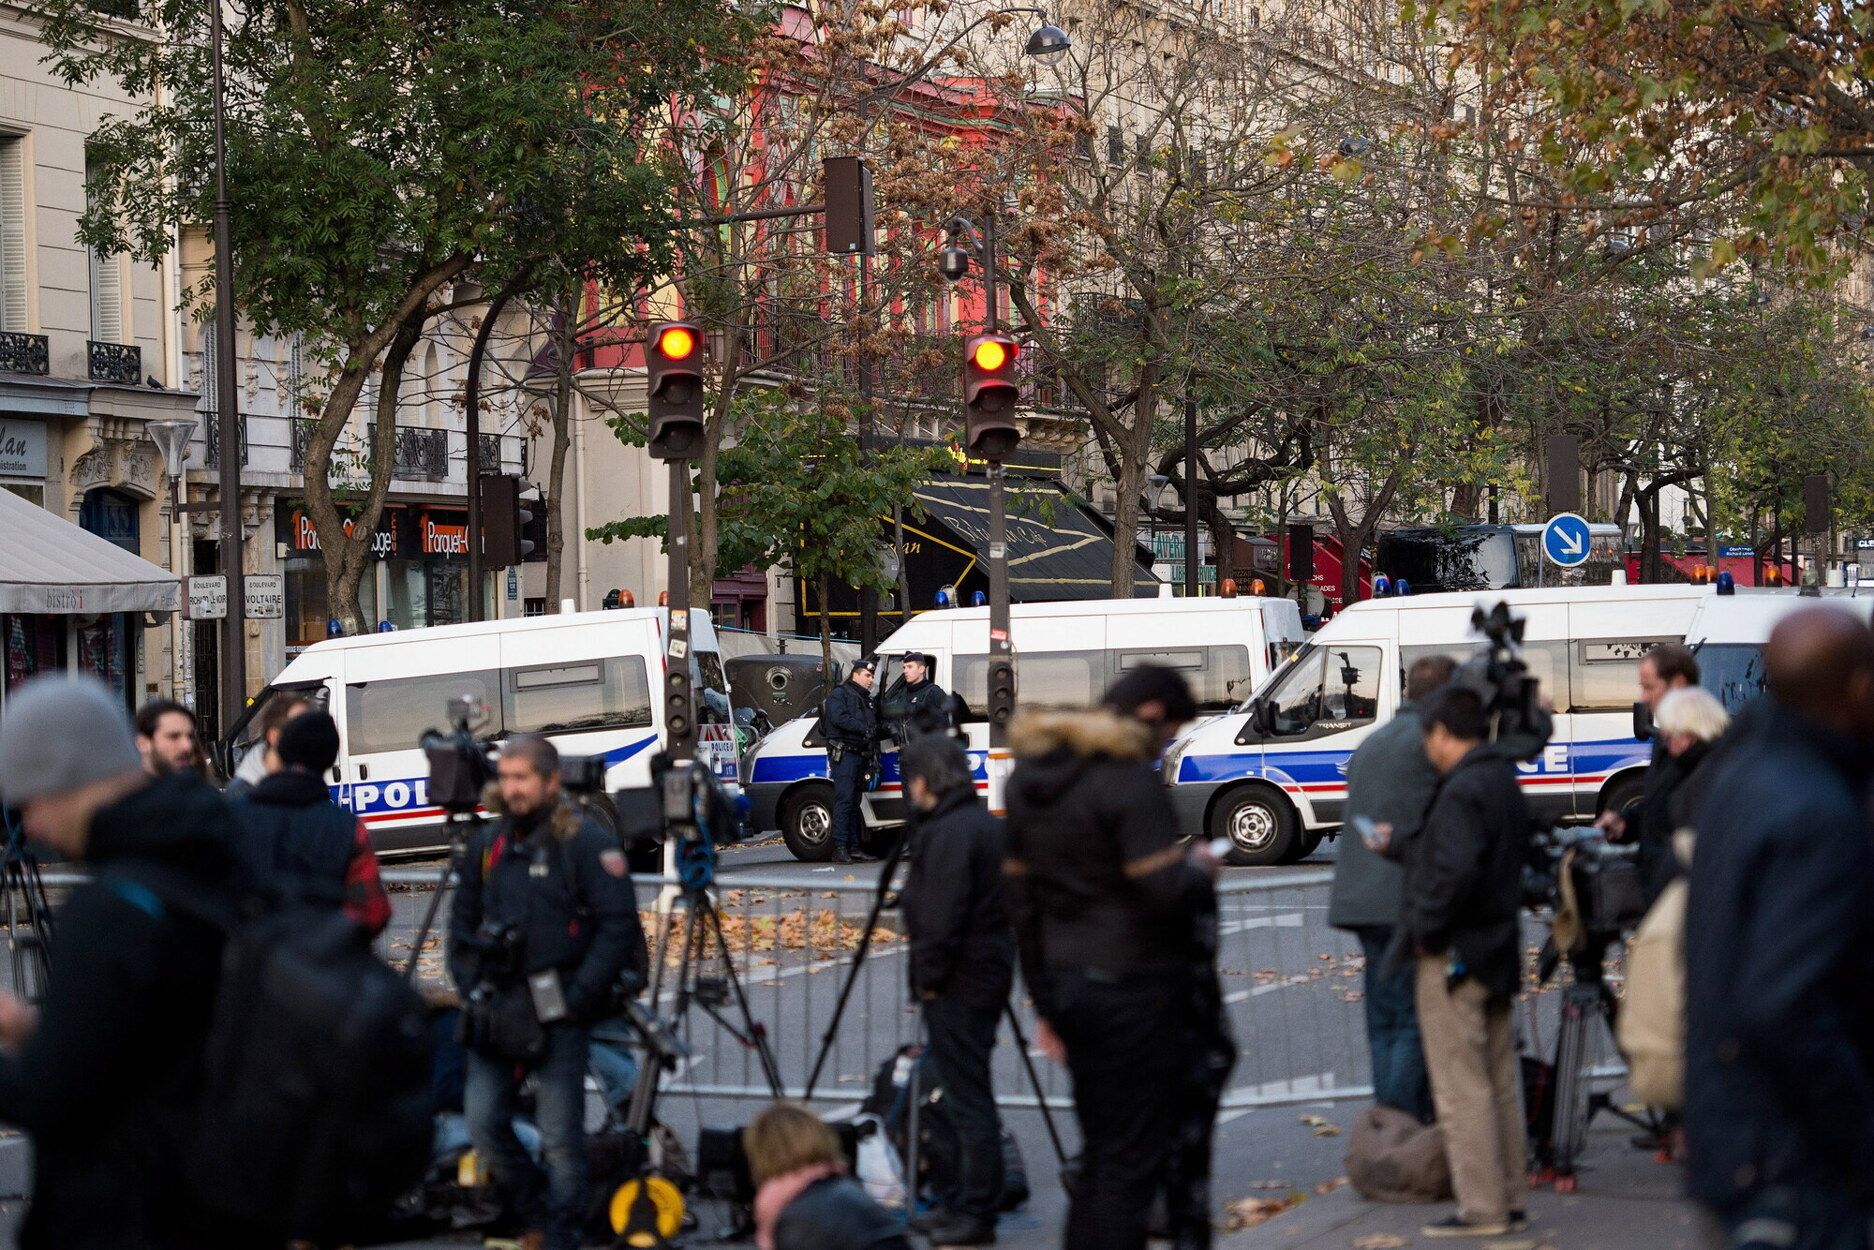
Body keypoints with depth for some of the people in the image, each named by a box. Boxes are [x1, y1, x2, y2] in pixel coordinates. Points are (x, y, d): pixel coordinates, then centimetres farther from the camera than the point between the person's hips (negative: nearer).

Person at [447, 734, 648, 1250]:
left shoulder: (586, 841, -5)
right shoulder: (487, 843, 13)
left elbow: (617, 926, -10)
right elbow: (462, 923, 20)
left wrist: (576, 999, -14)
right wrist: (472, 990, 7)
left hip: (558, 1013, -6)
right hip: (497, 1011, 6)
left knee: (560, 1138, -3)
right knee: (483, 1121, 1)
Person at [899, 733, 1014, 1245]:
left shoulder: (947, 833, -16)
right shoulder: (989, 824, 14)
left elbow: (941, 917, -22)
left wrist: (929, 978, -13)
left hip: (957, 987, -10)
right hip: (989, 976, 10)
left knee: (968, 1099, -5)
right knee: (970, 1094, 15)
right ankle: (968, 1204, 21)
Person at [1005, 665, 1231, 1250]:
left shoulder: (1031, 778, 11)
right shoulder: (1130, 779, -15)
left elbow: (1021, 900, 15)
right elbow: (1165, 892, -22)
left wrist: (1046, 1004, 18)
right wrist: (1198, 868, 1)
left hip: (1069, 985, 8)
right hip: (1134, 988, -8)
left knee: (1099, 1157, 16)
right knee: (1130, 1163, -3)